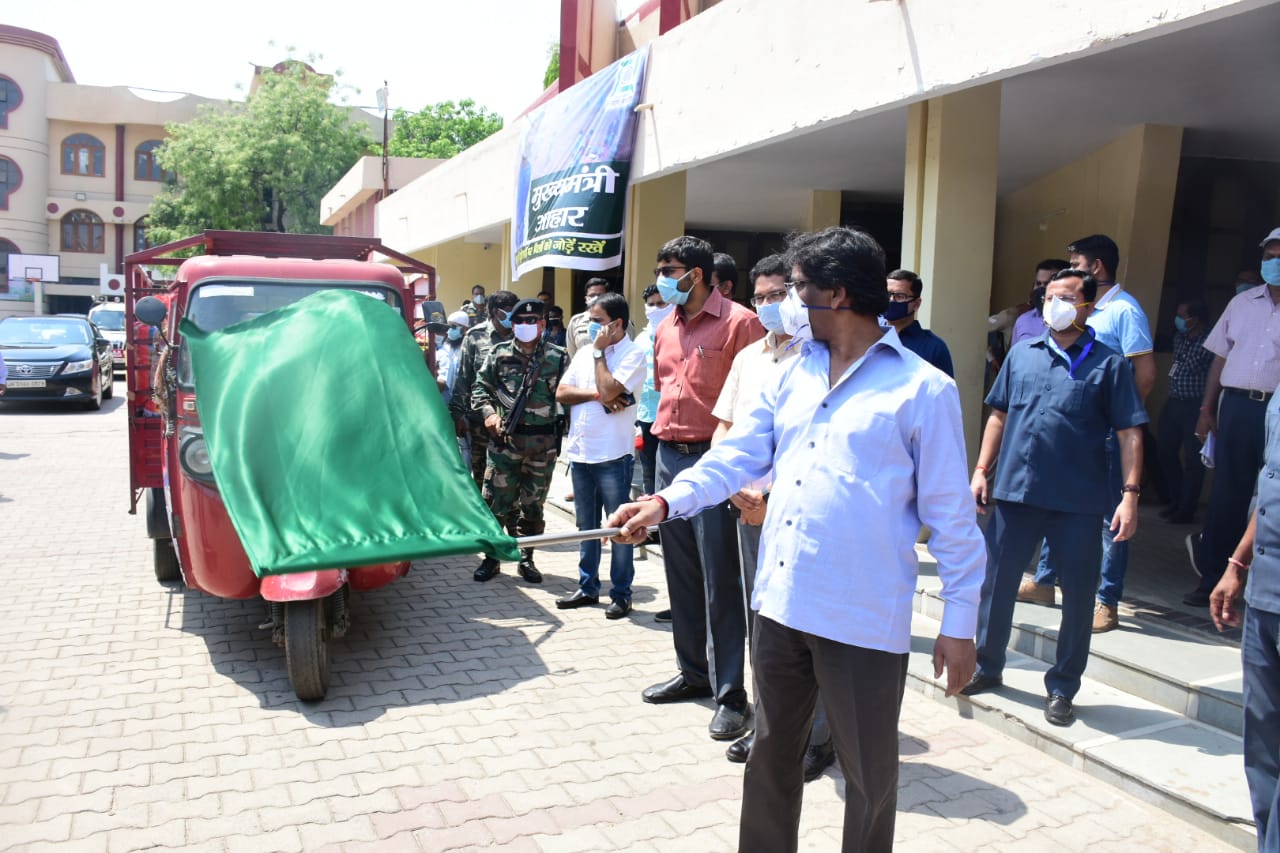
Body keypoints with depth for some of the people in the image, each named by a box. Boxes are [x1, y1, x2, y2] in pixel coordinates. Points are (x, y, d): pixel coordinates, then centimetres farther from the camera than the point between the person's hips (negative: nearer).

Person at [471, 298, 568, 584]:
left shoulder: (557, 357, 3)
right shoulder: (498, 353, 6)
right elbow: (480, 387, 12)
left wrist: (564, 430, -6)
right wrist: (488, 412, -5)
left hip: (543, 442, 0)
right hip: (504, 439, 0)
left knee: (534, 504, 9)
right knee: (496, 500, 0)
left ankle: (526, 558, 22)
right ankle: (492, 557, 15)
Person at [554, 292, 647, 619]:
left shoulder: (633, 354, -8)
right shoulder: (584, 353, 12)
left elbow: (608, 391, -21)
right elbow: (561, 393, 5)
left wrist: (599, 351, -10)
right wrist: (596, 394, -10)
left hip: (613, 455, -7)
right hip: (580, 451, 7)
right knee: (586, 524, 15)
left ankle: (621, 594, 12)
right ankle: (587, 586, 27)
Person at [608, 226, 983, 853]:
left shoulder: (923, 389, -8)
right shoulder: (791, 375, 10)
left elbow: (951, 515, -6)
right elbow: (737, 455, 7)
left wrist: (959, 622, -6)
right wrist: (668, 501, -8)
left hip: (865, 619, -5)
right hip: (780, 603, 6)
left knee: (867, 773, 11)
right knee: (770, 753, 21)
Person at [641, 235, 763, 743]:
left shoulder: (738, 323, -10)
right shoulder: (666, 329, 14)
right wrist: (667, 428, 15)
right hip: (668, 457, 8)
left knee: (720, 581, -3)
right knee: (681, 574, 15)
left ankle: (729, 694, 7)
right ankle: (694, 673, 30)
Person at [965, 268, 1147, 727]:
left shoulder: (1109, 364, -1)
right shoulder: (1022, 355, 8)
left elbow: (1130, 433, -4)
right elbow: (999, 416, 14)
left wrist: (1130, 493, -12)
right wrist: (982, 470, 8)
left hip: (1079, 503, -2)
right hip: (1014, 493, 3)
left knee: (1078, 597, 7)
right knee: (996, 585, 11)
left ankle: (1062, 688, 24)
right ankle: (987, 667, 30)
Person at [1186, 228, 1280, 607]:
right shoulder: (1242, 302, 12)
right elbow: (1220, 358, 13)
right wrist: (1207, 410, 9)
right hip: (1235, 406, 3)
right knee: (1226, 494, 8)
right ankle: (1212, 577, 17)